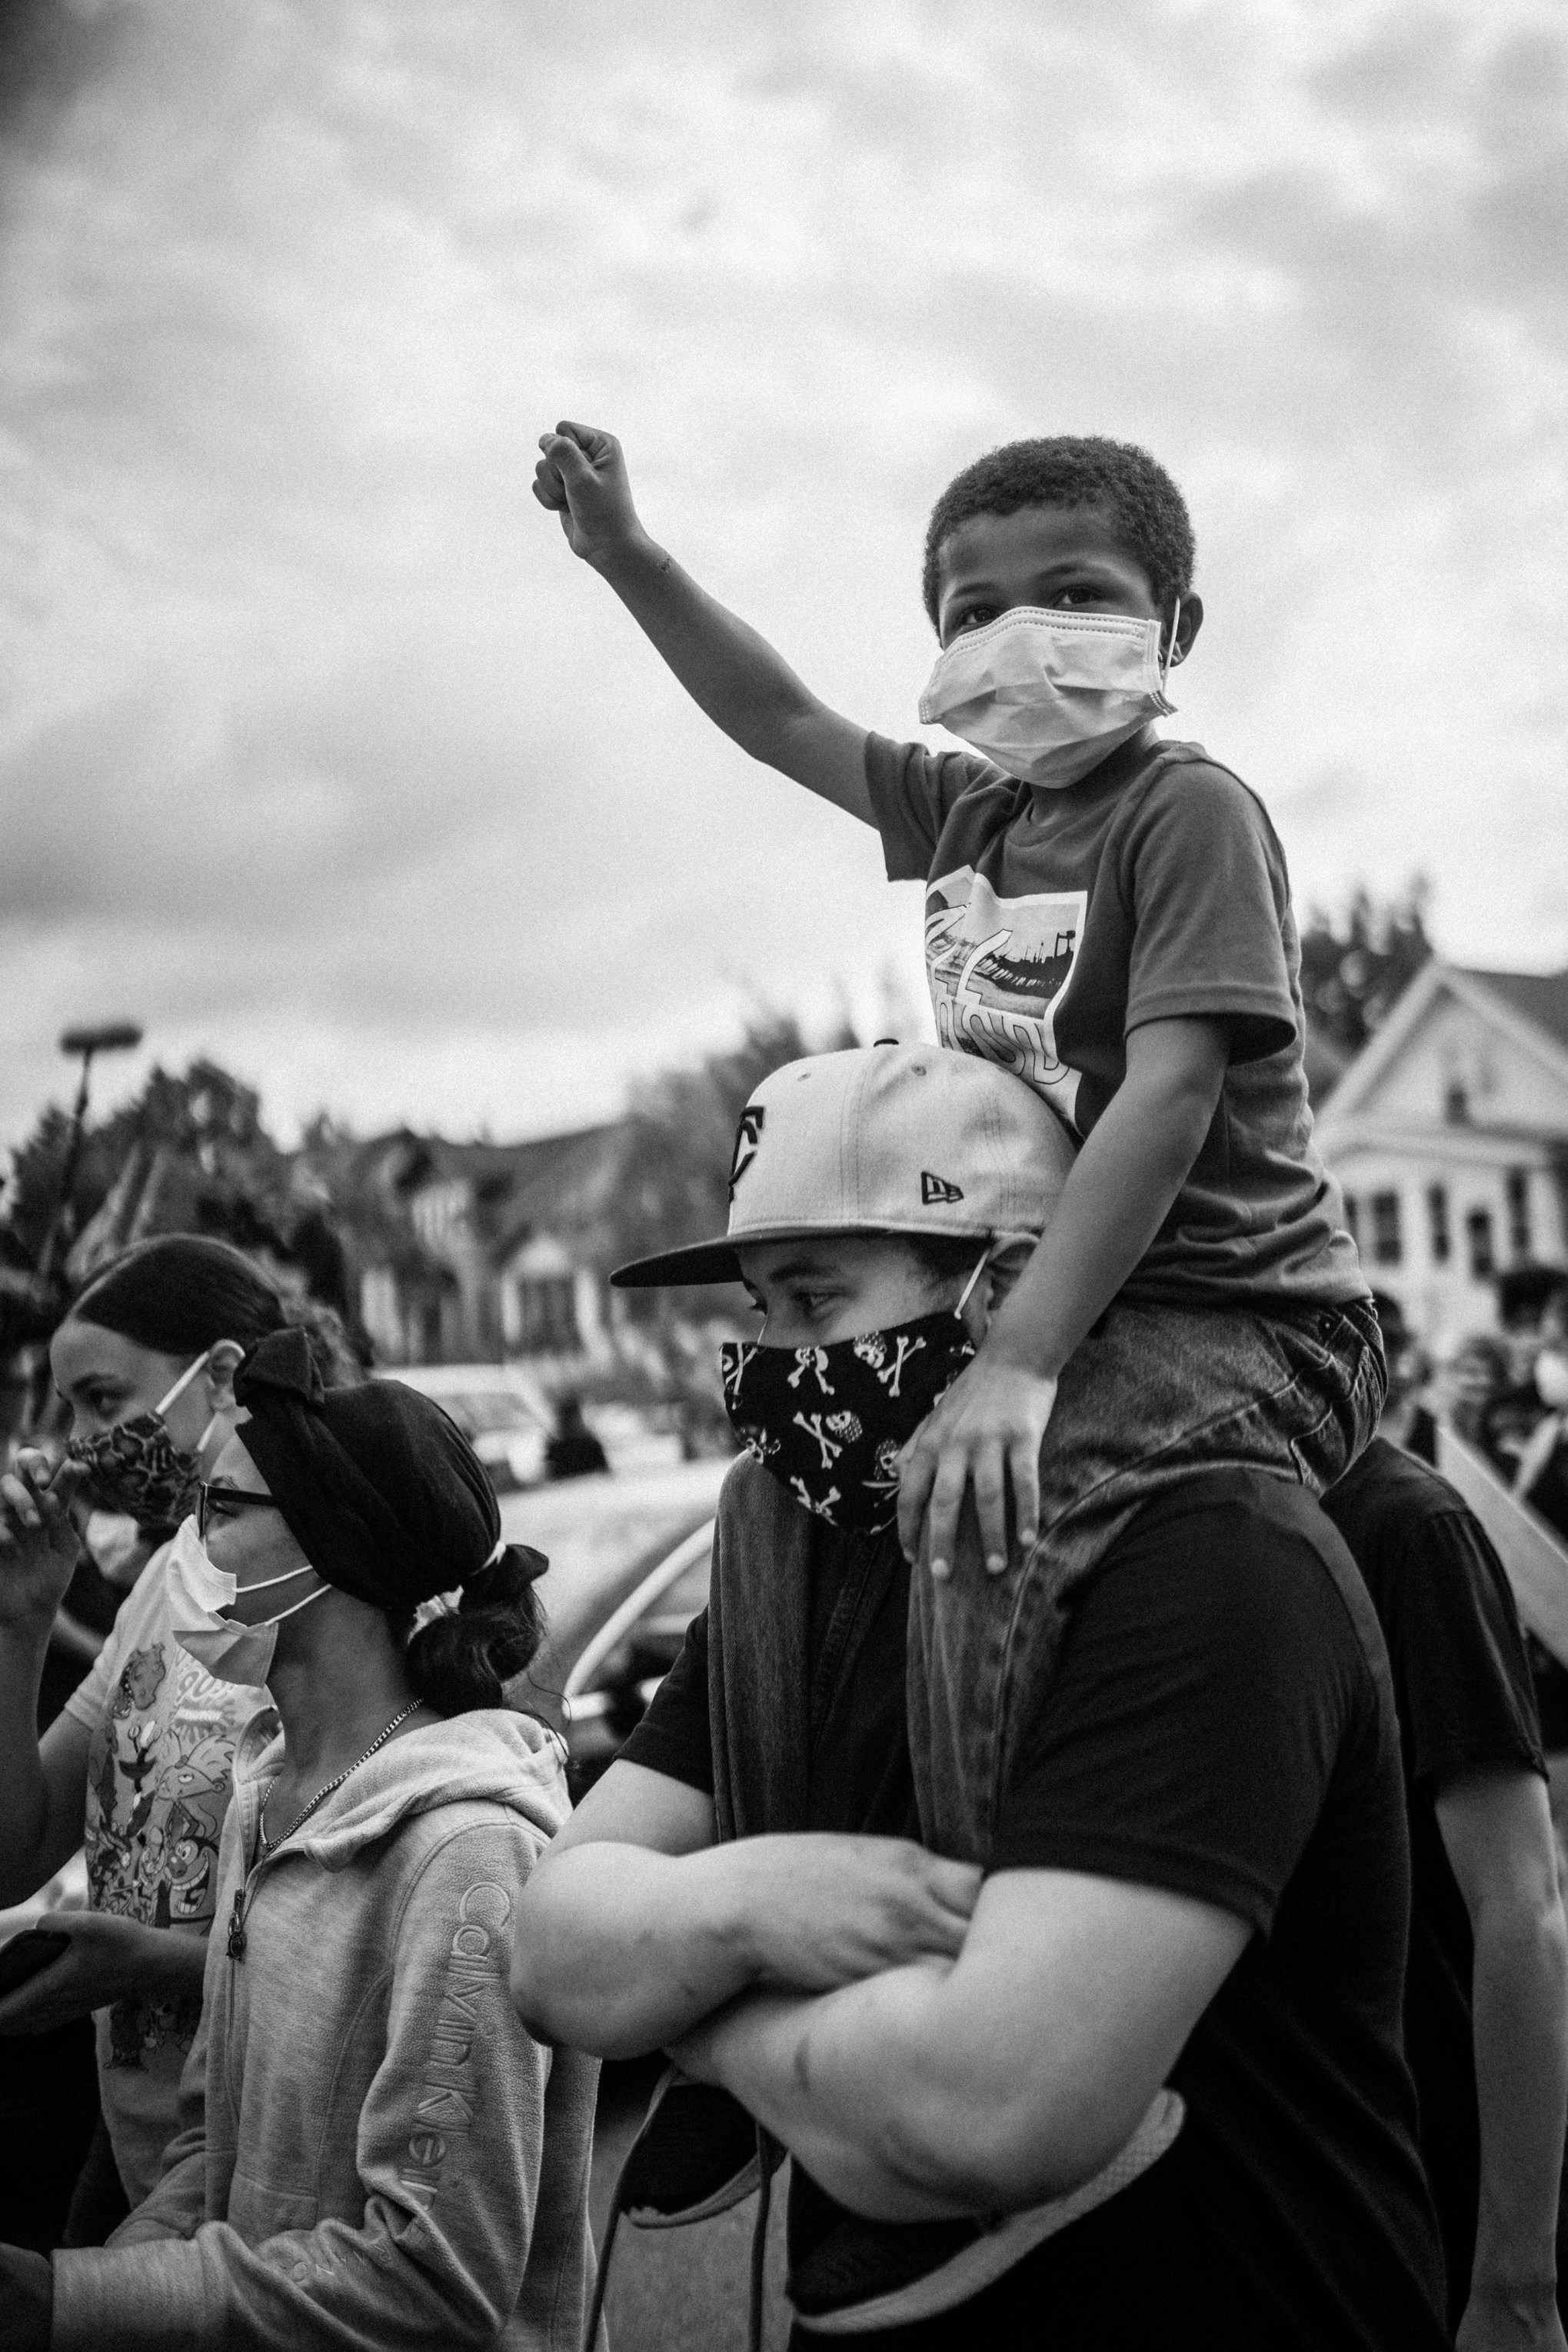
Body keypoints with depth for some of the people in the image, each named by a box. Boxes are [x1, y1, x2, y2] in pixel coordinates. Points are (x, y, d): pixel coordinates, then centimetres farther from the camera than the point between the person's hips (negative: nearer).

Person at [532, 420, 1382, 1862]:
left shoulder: (1190, 810, -11)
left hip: (1229, 1325, -9)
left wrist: (1015, 1362, -29)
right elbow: (787, 723, 27)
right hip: (1075, 1314, 9)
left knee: (994, 1552, -34)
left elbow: (1169, 1097, -22)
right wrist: (625, 554, 20)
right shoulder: (974, 811, 14)